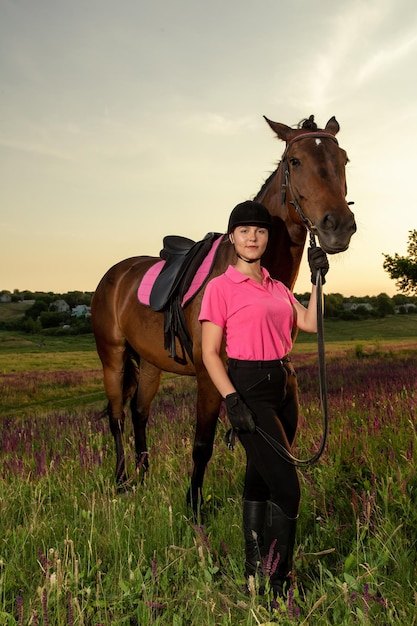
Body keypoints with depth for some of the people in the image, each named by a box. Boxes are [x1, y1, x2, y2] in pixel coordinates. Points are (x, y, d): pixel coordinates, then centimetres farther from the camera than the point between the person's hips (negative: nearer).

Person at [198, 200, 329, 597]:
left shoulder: (276, 287, 13)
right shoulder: (221, 287, -7)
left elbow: (310, 324, 8)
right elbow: (210, 353, -10)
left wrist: (318, 279, 3)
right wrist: (231, 400, -20)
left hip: (284, 386, 7)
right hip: (249, 389, -7)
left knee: (260, 479, 16)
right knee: (287, 487, -7)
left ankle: (255, 570, 30)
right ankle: (276, 580, 10)